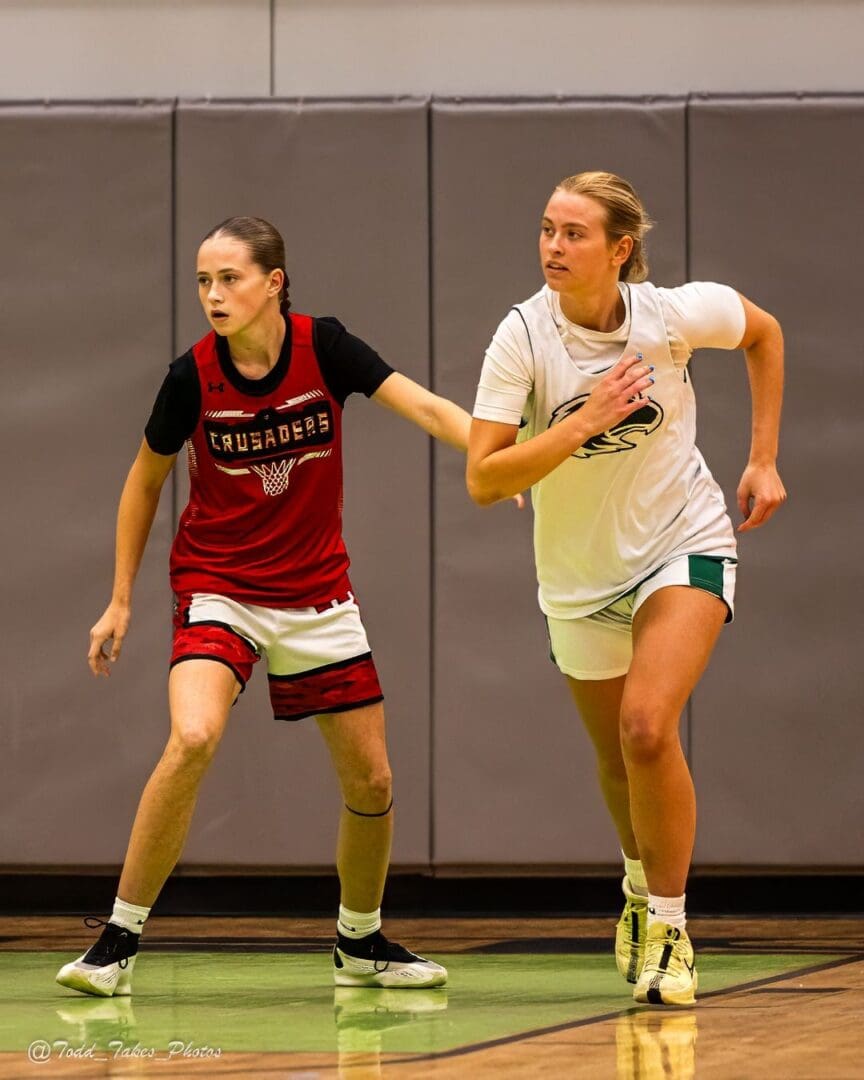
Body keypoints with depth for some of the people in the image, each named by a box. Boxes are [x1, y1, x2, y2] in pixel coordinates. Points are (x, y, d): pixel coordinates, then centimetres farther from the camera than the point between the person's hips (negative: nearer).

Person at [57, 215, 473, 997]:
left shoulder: (324, 348, -12)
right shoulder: (193, 376, -12)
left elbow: (425, 407, -20)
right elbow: (146, 479, 3)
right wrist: (121, 600, 5)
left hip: (317, 594, 3)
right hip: (218, 587, -2)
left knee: (371, 782, 5)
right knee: (194, 738, -29)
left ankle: (360, 943, 30)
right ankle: (119, 940, -18)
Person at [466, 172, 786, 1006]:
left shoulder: (677, 313, -18)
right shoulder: (524, 335, -20)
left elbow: (764, 334, 6)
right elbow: (483, 480, -25)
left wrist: (764, 460, 3)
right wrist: (585, 421, -34)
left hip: (684, 544, -2)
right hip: (580, 574, 2)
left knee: (647, 727, -23)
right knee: (618, 757, 16)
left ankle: (666, 925, -7)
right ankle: (642, 885, 48)